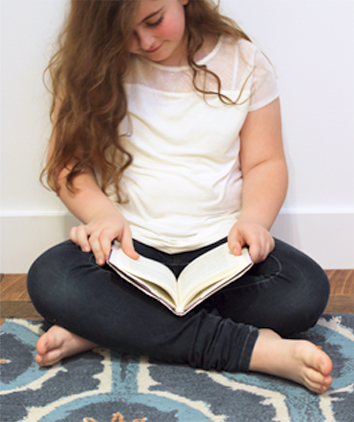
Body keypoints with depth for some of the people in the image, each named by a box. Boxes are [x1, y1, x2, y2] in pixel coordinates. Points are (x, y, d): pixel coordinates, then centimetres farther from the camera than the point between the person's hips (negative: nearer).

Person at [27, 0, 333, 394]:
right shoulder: (96, 67, 1)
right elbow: (66, 161, -1)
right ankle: (253, 347, -31)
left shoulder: (242, 61, 3)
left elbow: (266, 163, 4)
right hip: (130, 245, 0)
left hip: (220, 245, 1)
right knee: (50, 280, -31)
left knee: (307, 290, -28)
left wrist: (253, 218, -16)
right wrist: (102, 212, -20)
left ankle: (103, 324, -22)